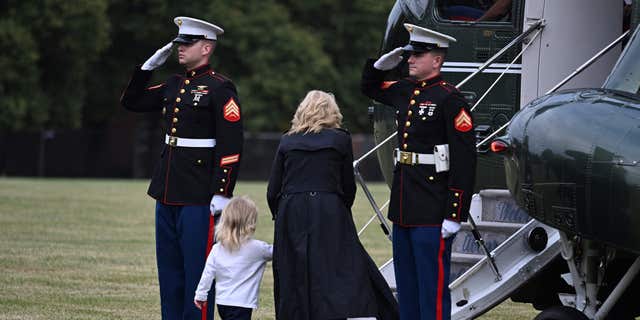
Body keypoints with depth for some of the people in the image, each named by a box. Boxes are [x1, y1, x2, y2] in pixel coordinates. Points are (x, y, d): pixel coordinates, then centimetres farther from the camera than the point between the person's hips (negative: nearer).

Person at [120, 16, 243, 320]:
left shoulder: (220, 88, -9)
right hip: (168, 192, 8)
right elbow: (131, 101, 23)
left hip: (200, 196, -8)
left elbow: (231, 145, -14)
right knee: (169, 268, 12)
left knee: (197, 267, -4)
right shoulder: (175, 85, 13)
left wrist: (222, 193, -19)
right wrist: (149, 65, 11)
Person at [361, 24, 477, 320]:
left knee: (432, 284, -4)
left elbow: (464, 160, -16)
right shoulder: (404, 91, 11)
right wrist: (381, 65, 10)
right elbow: (370, 87, 33)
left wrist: (455, 215, -20)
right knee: (406, 283, 15)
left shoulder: (449, 99, -13)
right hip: (403, 206, 8)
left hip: (432, 212, -8)